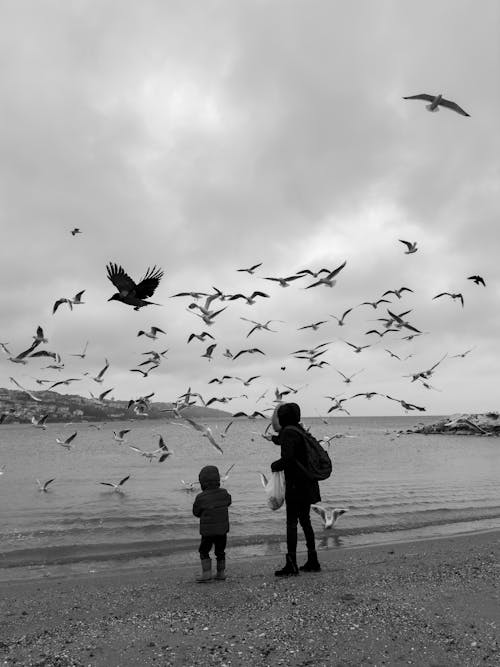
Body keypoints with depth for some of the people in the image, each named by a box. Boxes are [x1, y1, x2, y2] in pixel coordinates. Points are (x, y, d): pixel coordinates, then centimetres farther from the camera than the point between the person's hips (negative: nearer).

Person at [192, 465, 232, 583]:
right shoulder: (224, 493, -7)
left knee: (204, 551, 12)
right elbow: (228, 502, 14)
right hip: (222, 529, 4)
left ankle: (207, 573, 5)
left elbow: (196, 512, -4)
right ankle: (221, 573, 23)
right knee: (220, 551, 18)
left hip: (207, 530, -4)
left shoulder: (201, 498, -17)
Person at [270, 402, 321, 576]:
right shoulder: (299, 430, 12)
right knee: (305, 521, 15)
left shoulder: (289, 433, -16)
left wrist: (274, 465, -7)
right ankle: (313, 561, 21)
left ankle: (291, 564, 1)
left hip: (296, 483, -9)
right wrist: (276, 439, 44)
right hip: (307, 484, 9)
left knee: (291, 522, -2)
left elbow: (287, 459, -26)